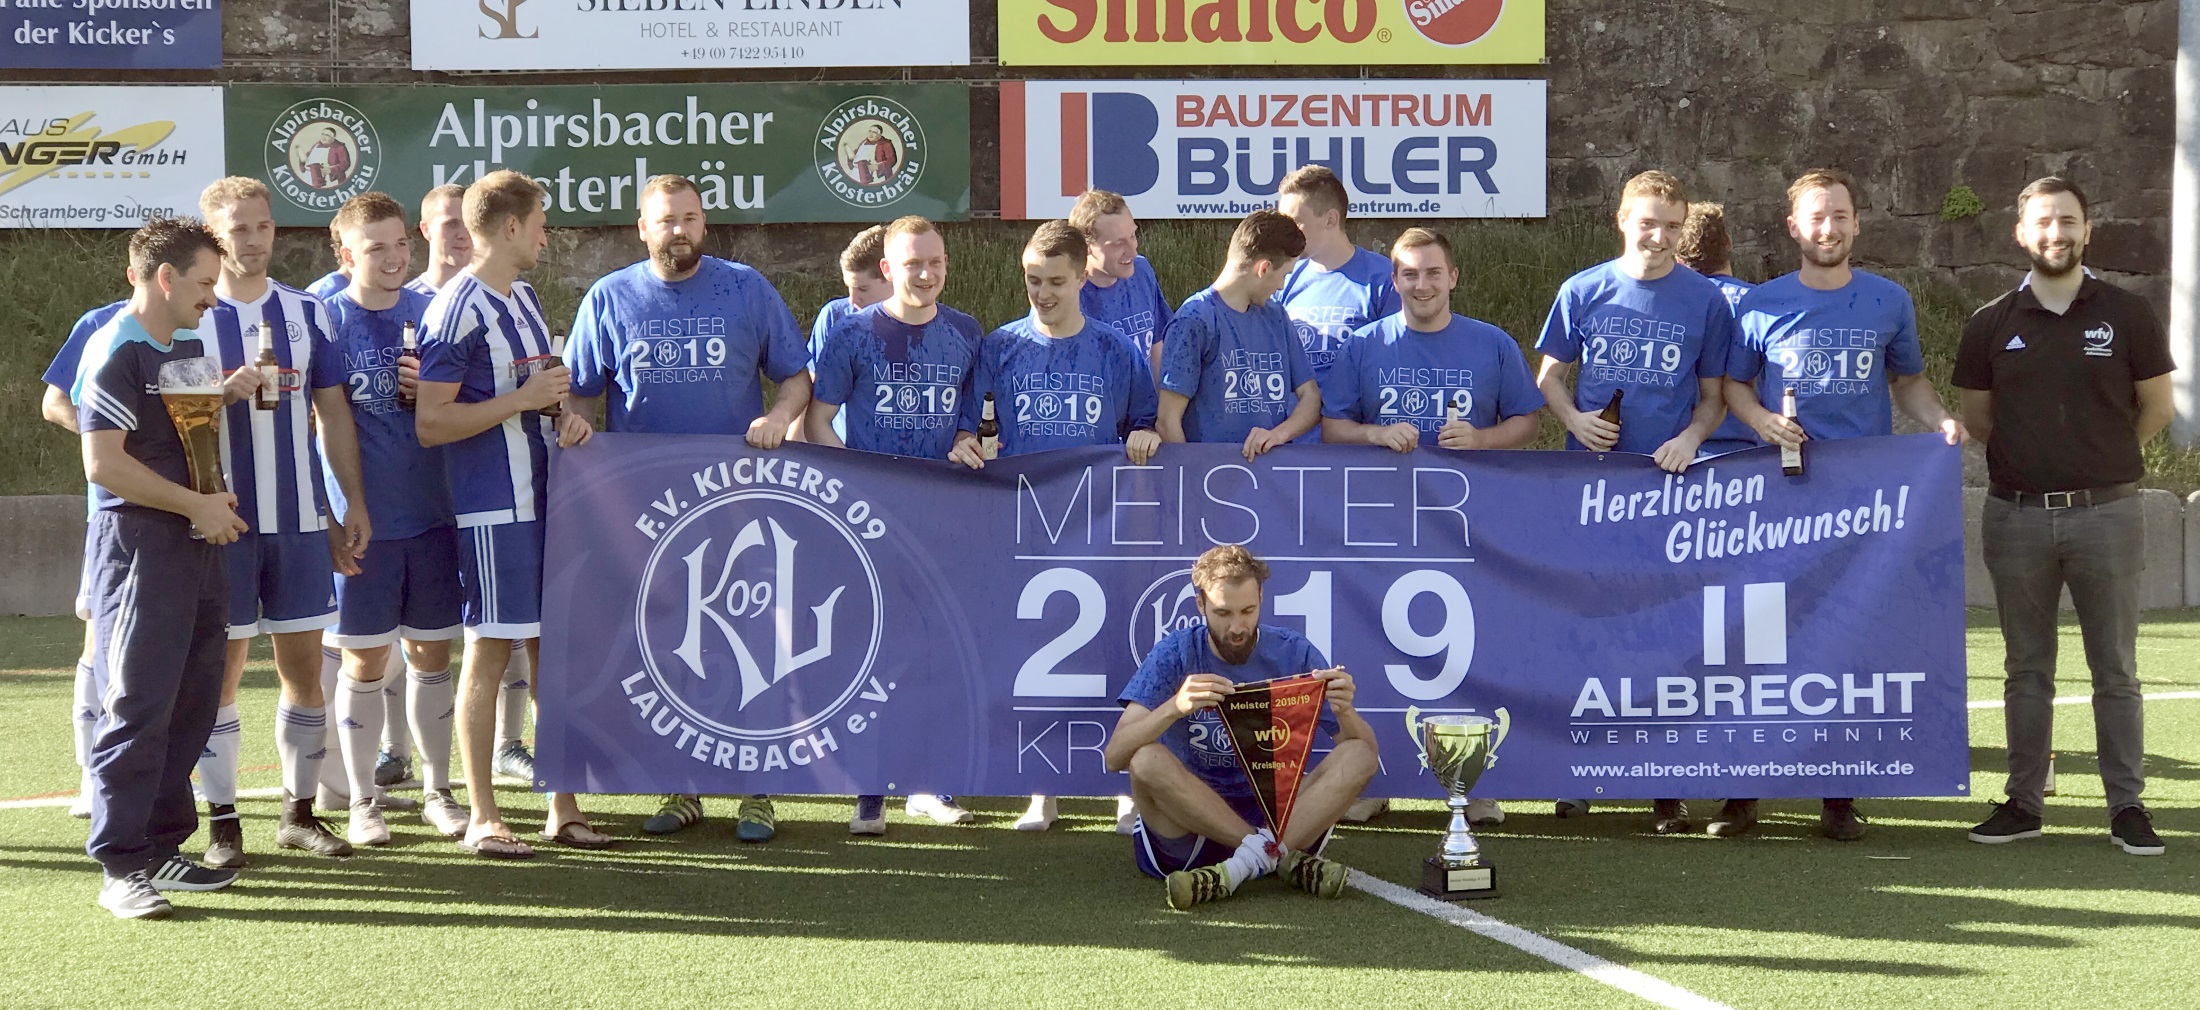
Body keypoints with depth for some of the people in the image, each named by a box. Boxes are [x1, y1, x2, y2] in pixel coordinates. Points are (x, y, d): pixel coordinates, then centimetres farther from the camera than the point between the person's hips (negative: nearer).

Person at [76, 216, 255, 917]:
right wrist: (198, 505, -14)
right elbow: (103, 464, -18)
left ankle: (162, 845, 20)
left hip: (198, 545, 9)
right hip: (137, 549, -9)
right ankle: (121, 866, -2)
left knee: (193, 703, 11)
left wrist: (226, 394, 10)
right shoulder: (116, 353, -12)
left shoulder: (189, 347, 15)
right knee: (137, 708, -7)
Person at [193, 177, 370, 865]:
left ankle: (300, 813, 17)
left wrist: (355, 507, 7)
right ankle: (222, 822, 8)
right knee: (221, 672, 0)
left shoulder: (308, 313, 9)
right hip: (222, 521, -3)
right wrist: (230, 391, -16)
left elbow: (334, 416, 12)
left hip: (300, 521, 3)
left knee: (305, 668, 6)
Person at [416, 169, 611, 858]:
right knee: (490, 650, -3)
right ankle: (483, 819, 4)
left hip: (544, 501, 8)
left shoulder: (525, 298, 16)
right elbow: (430, 424, -16)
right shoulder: (458, 311, -12)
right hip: (493, 509, -8)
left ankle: (563, 808, 15)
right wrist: (522, 399, -18)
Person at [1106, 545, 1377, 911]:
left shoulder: (1294, 653, 1)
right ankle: (1283, 858, -28)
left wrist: (1345, 711, -26)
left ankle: (1243, 867, -33)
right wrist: (1175, 707, -34)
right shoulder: (1175, 654, -4)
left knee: (1358, 757, -19)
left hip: (1277, 817, 2)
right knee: (1147, 760, -30)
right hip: (1189, 829, -2)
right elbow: (1115, 756, -15)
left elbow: (1366, 750, -2)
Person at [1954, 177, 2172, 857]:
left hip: (2105, 513, -2)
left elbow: (2155, 408, 8)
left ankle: (2127, 805, 8)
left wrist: (2100, 462, 8)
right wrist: (2031, 458, 7)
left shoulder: (2127, 316, 1)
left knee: (2116, 670, 2)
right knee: (2026, 669, 9)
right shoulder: (1991, 325, 5)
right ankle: (2023, 801, 15)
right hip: (2017, 515, 2)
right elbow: (1976, 416, 12)